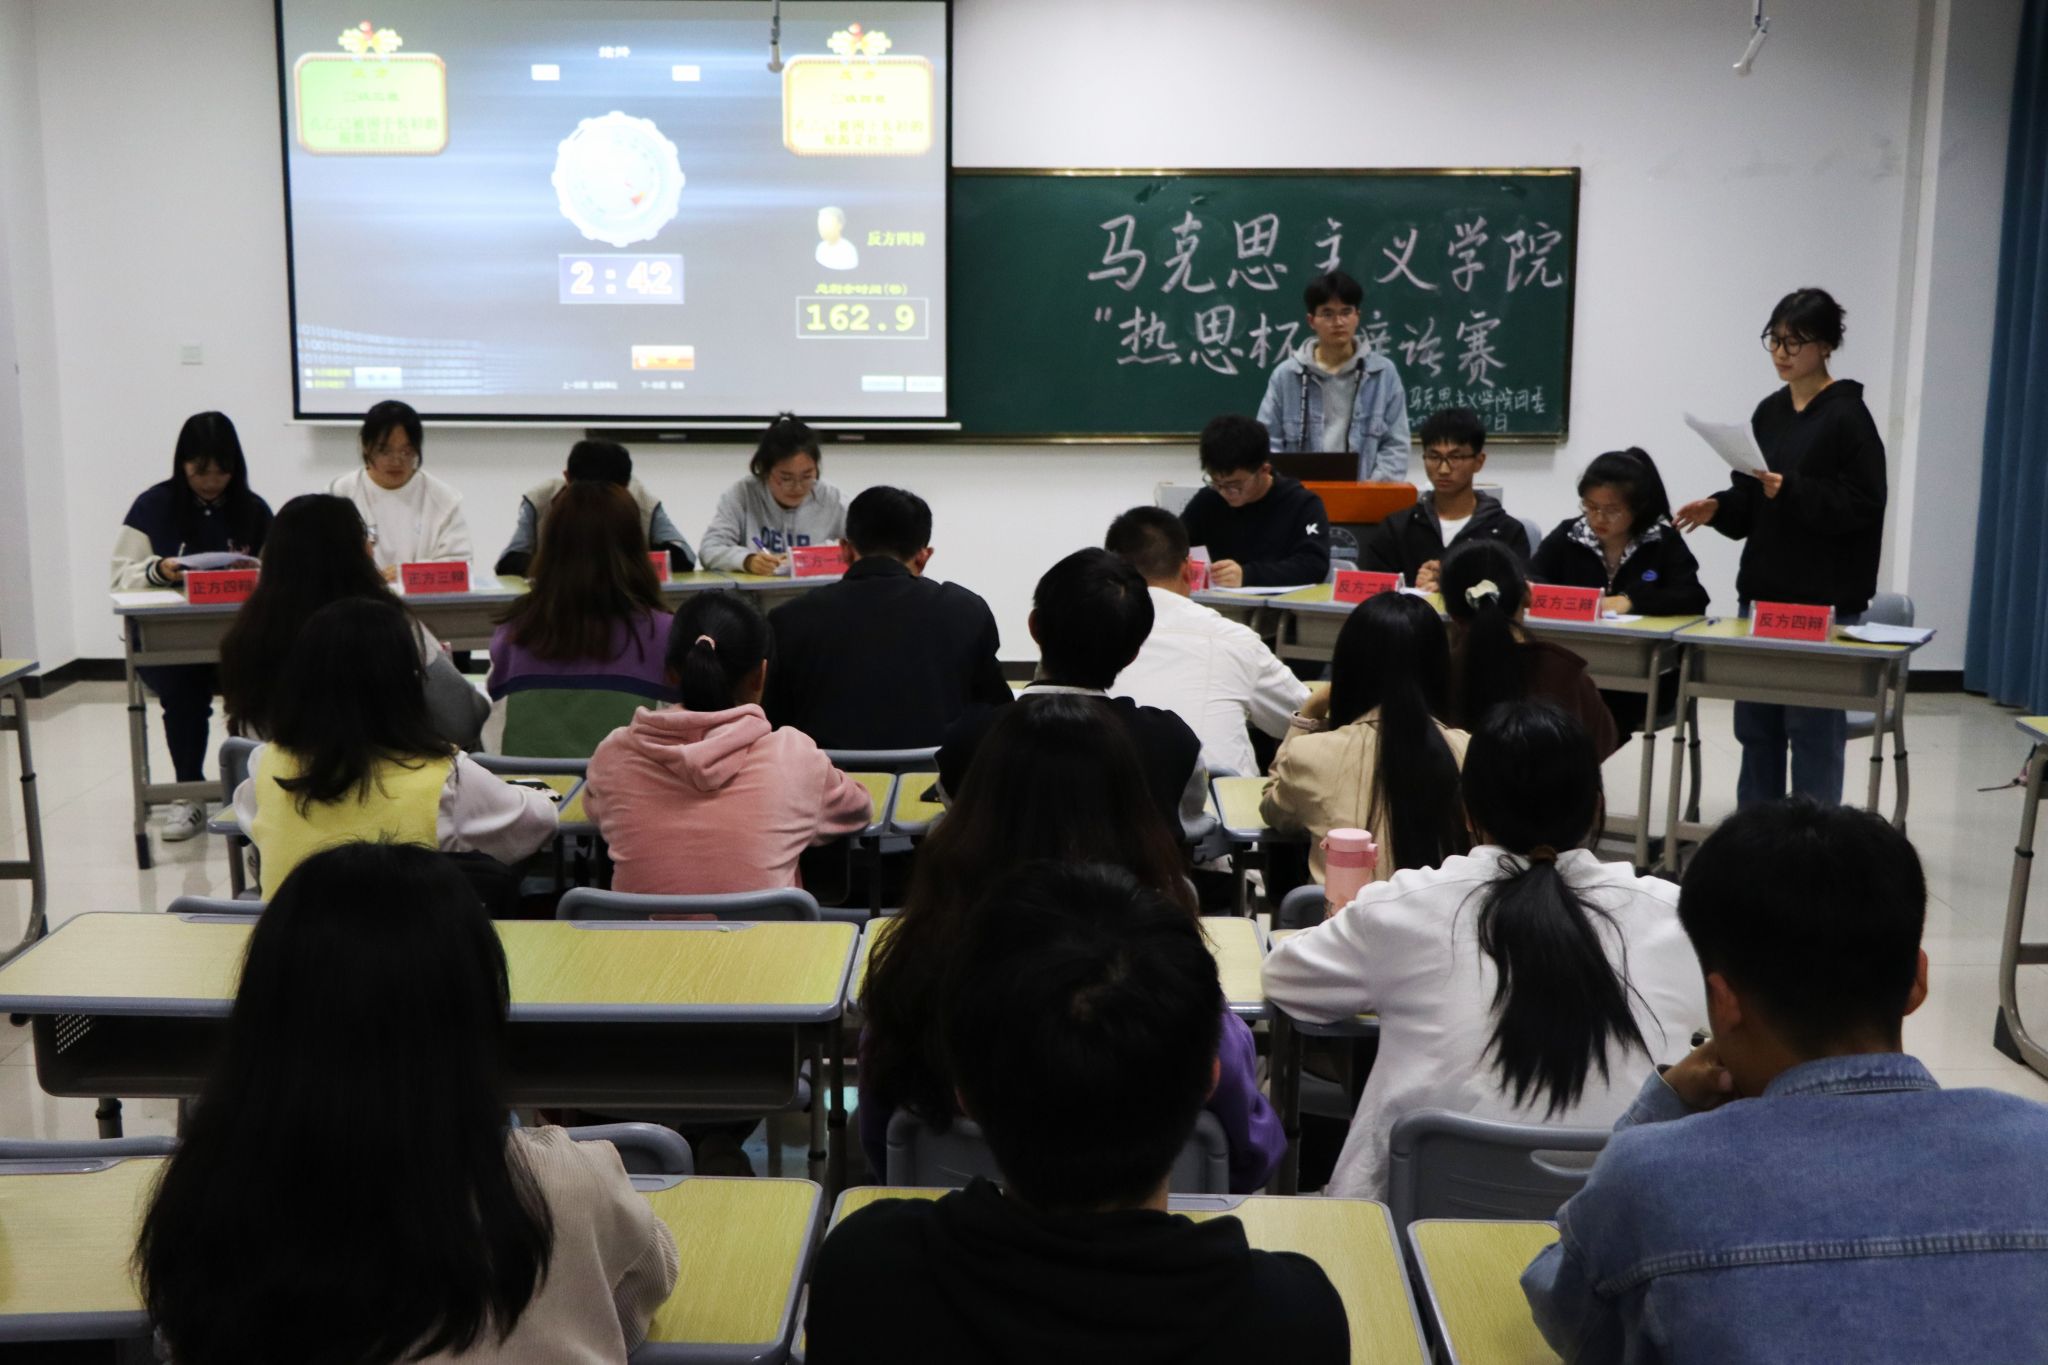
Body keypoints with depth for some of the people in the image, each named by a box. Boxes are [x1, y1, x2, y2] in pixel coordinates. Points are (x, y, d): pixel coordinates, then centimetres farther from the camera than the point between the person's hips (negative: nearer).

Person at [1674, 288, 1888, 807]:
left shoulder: (1848, 416, -8)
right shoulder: (1769, 412, 12)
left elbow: (1861, 507, -15)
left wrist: (1789, 491, -25)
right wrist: (1717, 508, -3)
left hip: (1823, 599, -7)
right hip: (1763, 590, 7)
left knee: (1813, 724, -3)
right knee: (1755, 722, 11)